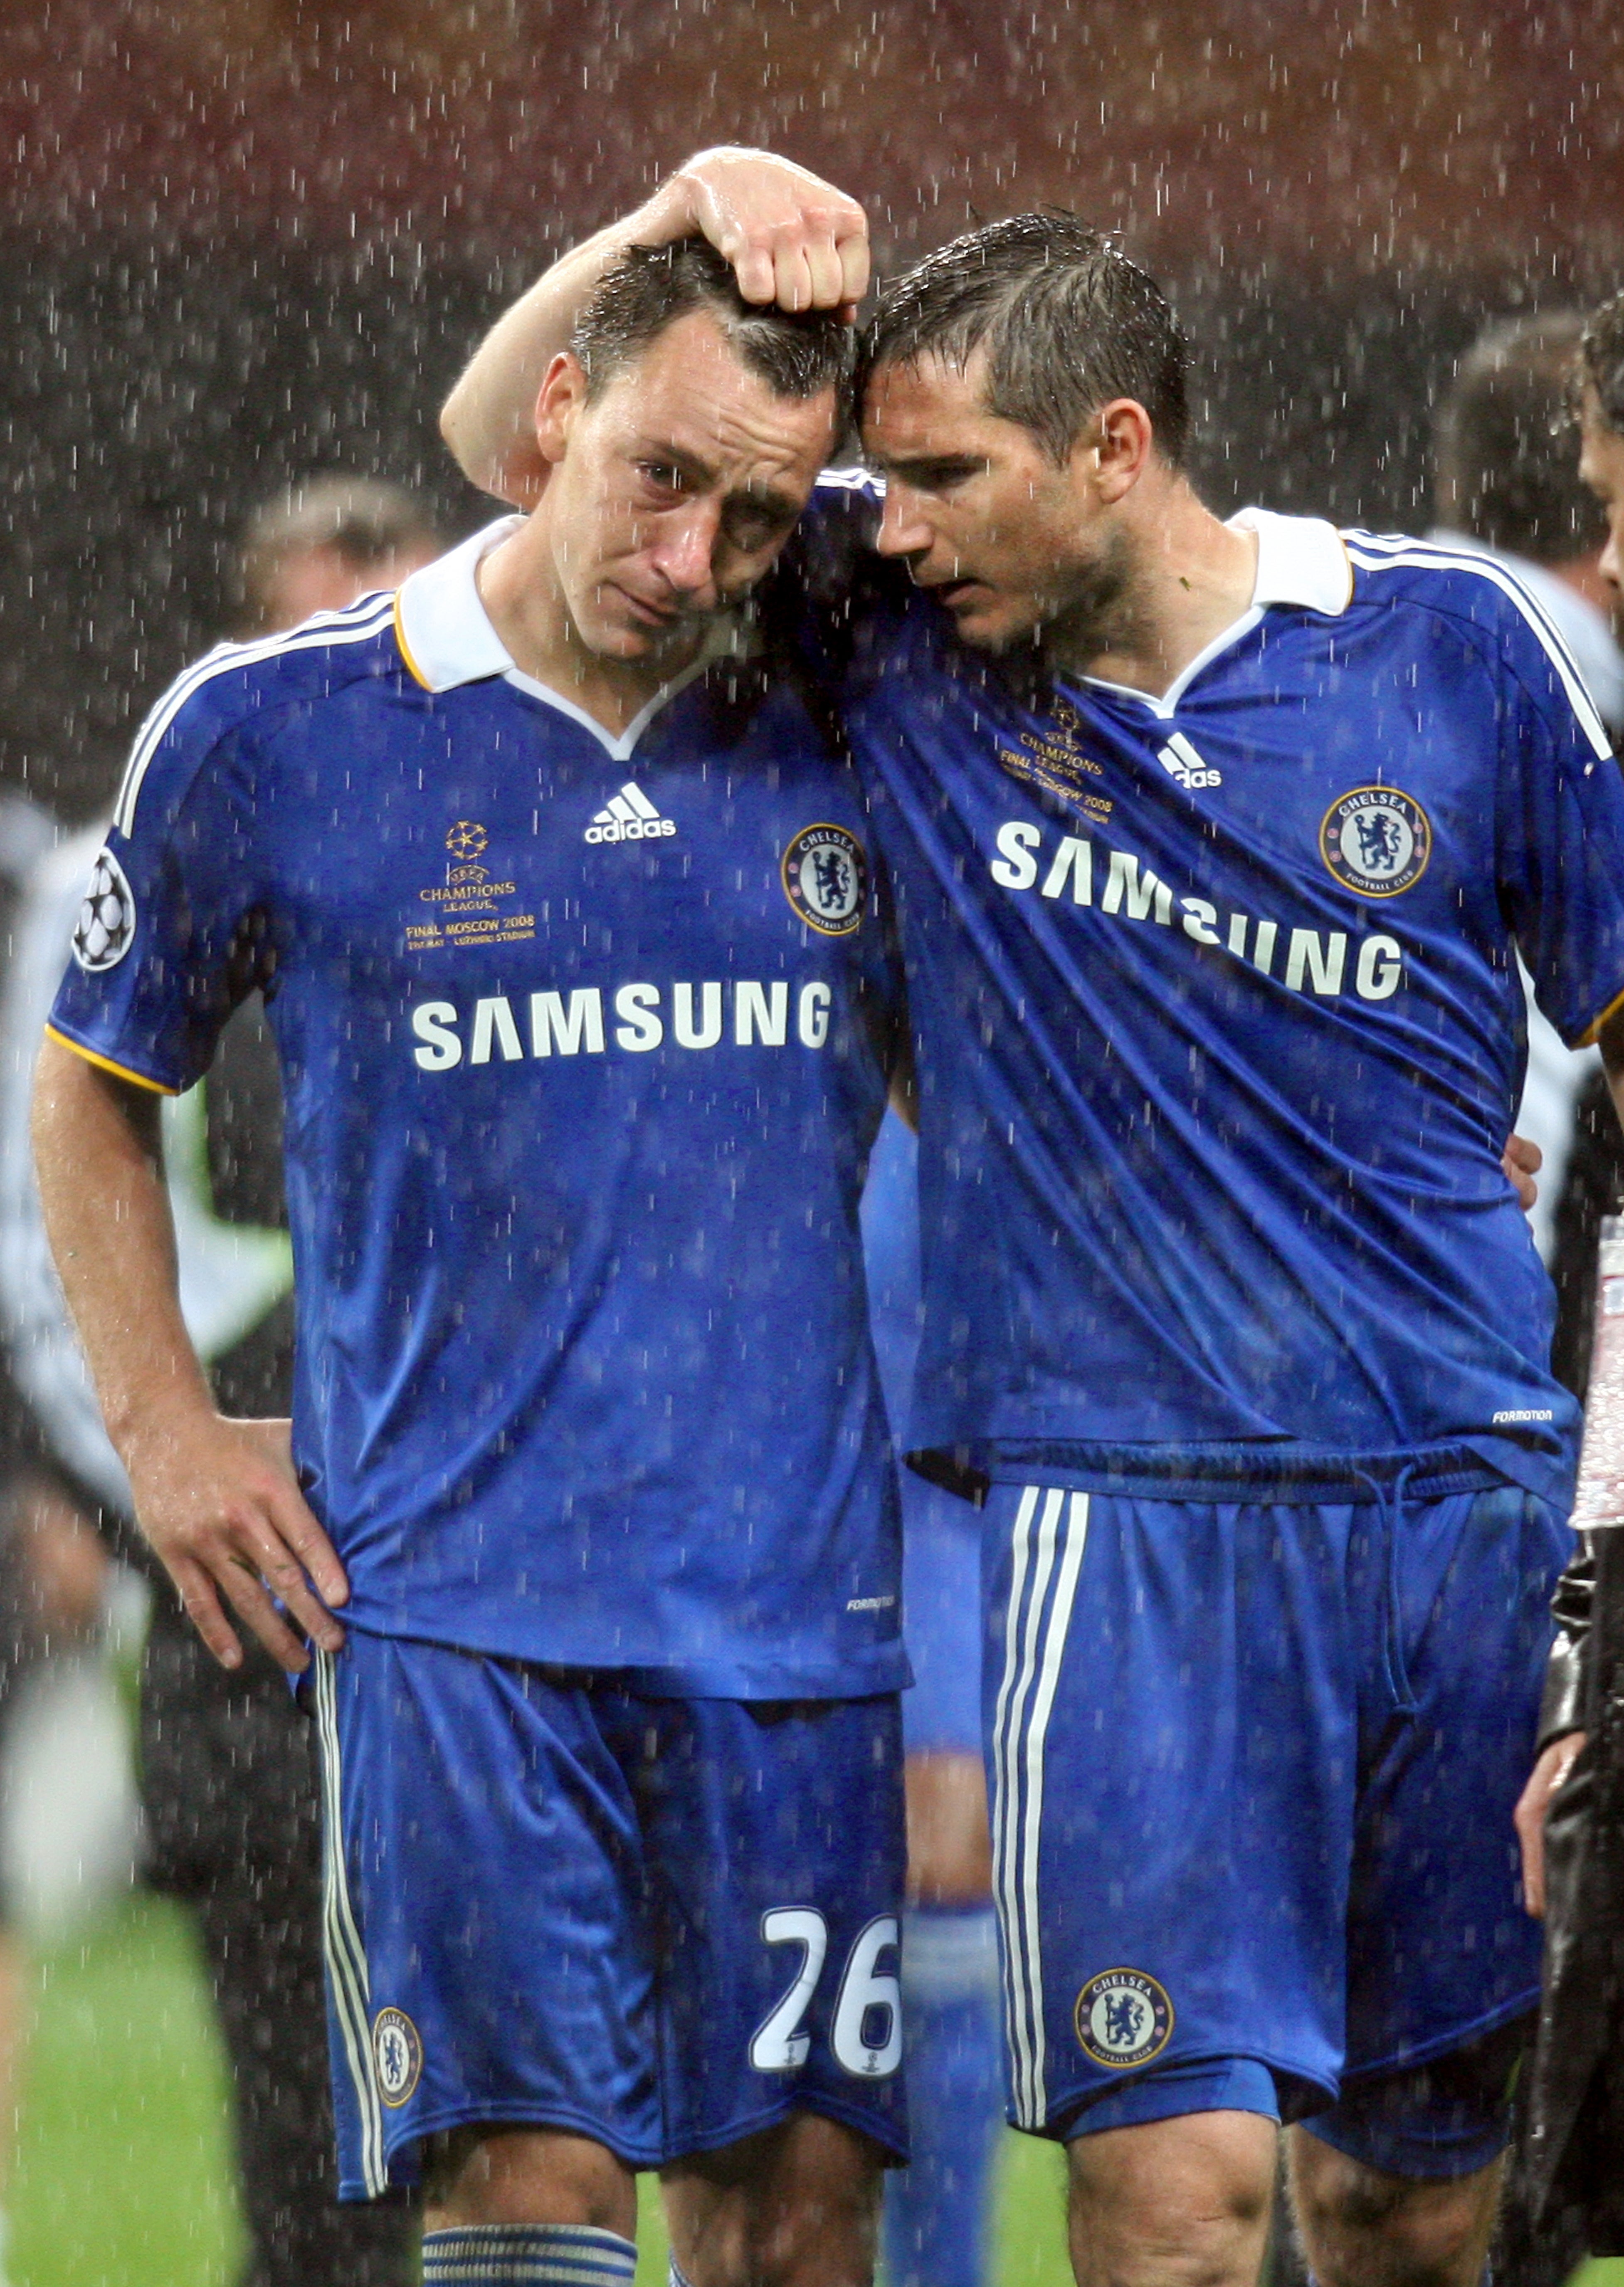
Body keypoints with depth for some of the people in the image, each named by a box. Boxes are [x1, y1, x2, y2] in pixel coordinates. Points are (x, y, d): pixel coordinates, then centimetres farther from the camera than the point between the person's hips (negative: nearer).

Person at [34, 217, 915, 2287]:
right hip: (449, 1595, -3)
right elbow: (90, 1087, 15)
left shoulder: (830, 742, 7)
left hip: (793, 1586, 3)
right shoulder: (270, 732, 1)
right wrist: (163, 1428, 6)